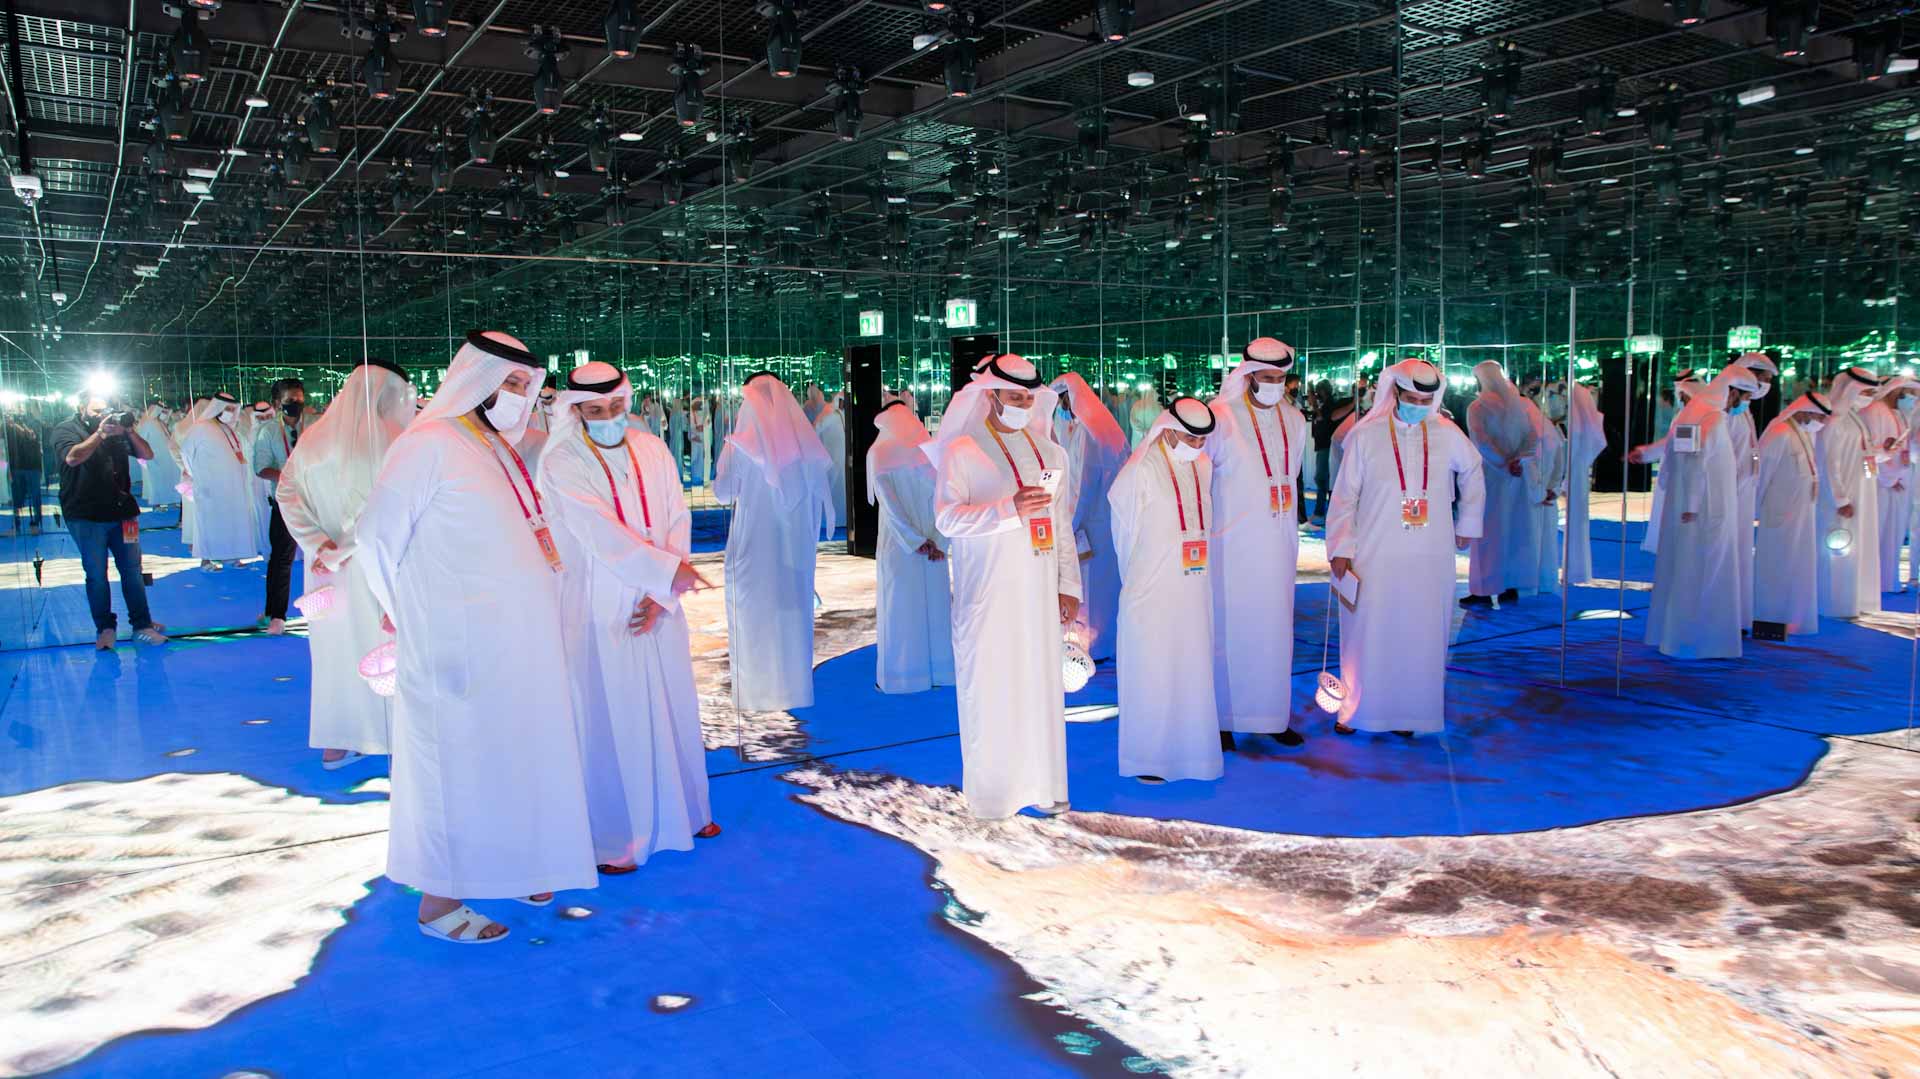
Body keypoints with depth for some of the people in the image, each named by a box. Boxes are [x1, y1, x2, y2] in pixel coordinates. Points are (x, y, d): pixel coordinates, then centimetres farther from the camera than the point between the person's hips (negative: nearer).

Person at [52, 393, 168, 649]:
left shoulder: (116, 429, 10)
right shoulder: (65, 430, 0)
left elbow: (147, 454, 4)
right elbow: (72, 457, -19)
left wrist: (130, 431, -12)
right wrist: (100, 434, -24)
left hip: (122, 512, 3)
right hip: (86, 516, -3)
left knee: (132, 571, 5)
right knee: (96, 575, 3)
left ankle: (142, 626, 10)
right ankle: (104, 628, 12)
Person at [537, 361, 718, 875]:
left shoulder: (652, 451, 4)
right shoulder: (562, 463, -8)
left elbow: (678, 520, 0)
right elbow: (601, 534, -17)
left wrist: (661, 594, -9)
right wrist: (669, 570, -18)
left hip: (658, 604, 5)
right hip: (600, 610, -4)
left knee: (672, 708, 14)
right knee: (610, 721, 1)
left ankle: (681, 811, 33)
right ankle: (613, 838, 14)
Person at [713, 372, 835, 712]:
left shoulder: (741, 444, -12)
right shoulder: (804, 439, -1)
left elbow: (724, 493, -4)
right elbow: (819, 489, 7)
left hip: (754, 541, -4)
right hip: (796, 540, 4)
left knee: (754, 613, 7)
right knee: (793, 607, 14)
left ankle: (758, 692, 10)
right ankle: (795, 686, 22)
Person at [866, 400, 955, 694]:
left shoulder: (879, 453, -5)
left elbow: (888, 501, -12)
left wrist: (913, 540, -11)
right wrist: (937, 541, -8)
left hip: (898, 543, -3)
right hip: (933, 544, 3)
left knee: (898, 606, 5)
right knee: (935, 602, 11)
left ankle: (899, 673, 8)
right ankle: (939, 669, 18)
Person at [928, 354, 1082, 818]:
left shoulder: (1050, 452, 13)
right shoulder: (962, 452, -2)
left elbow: (1062, 523, 15)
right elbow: (946, 517, -13)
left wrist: (1069, 584, 10)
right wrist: (1008, 509, -24)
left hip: (1039, 589, 4)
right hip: (987, 592, -4)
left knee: (1041, 682, 6)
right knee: (990, 683, -2)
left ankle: (1041, 782, 16)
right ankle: (990, 788, 8)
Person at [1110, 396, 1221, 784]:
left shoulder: (1202, 467, 6)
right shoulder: (1141, 472, -12)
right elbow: (1125, 531, -2)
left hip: (1193, 589, 6)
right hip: (1152, 593, -5)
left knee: (1192, 670, 11)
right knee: (1152, 674, 1)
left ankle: (1189, 748, 22)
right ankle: (1147, 759, 11)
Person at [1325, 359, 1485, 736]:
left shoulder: (1448, 436, 3)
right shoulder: (1365, 436, -3)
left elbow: (1472, 474, 22)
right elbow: (1344, 496, -1)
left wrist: (1467, 524, 21)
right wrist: (1341, 549, -6)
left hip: (1430, 559, 2)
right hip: (1375, 557, -2)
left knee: (1421, 634, 5)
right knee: (1368, 634, 1)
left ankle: (1409, 712, 16)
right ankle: (1355, 709, 14)